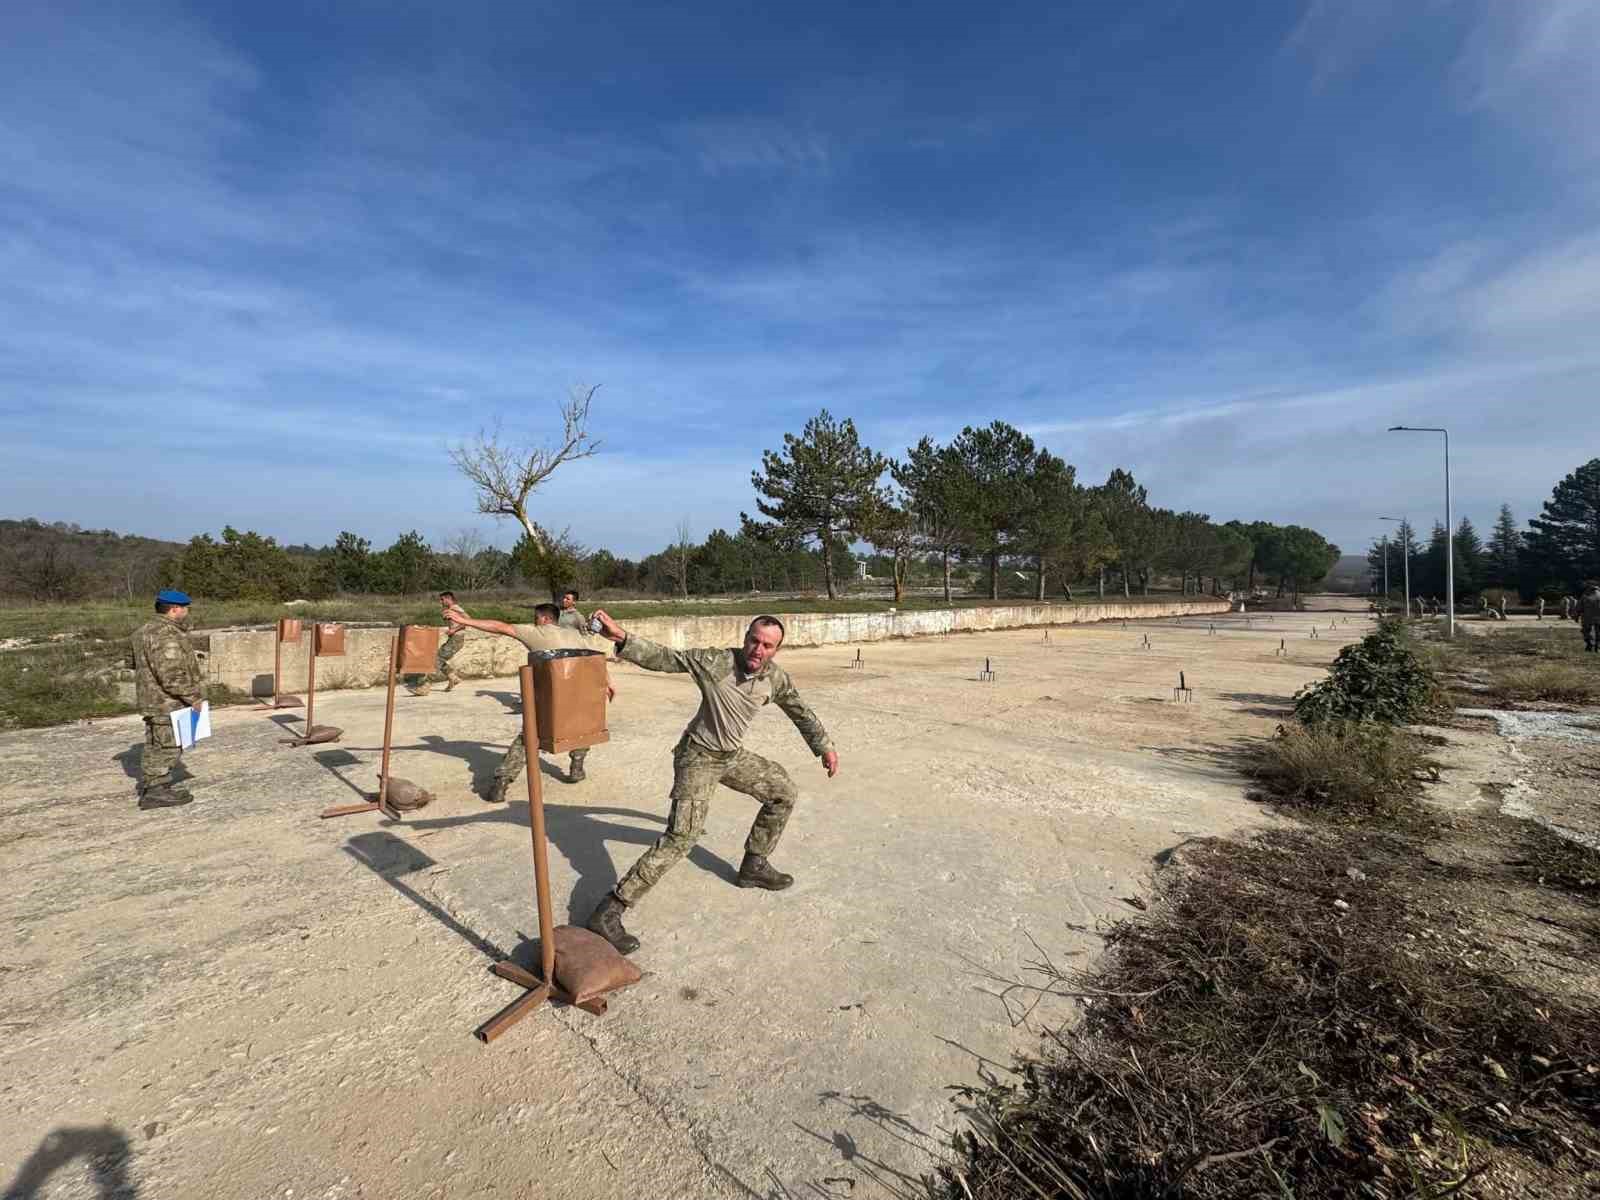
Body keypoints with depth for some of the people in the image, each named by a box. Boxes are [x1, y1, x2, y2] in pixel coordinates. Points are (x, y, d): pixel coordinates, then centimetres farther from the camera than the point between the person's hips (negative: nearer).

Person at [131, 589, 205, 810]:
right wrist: (193, 696, -18)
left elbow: (139, 665, 23)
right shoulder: (166, 636, -22)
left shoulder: (146, 630, 13)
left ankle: (150, 788, 28)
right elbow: (171, 675, -26)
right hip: (168, 703, -11)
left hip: (153, 701, 11)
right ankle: (156, 792, 3)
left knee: (155, 746, 18)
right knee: (167, 746, -2)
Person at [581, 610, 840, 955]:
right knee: (683, 834, -20)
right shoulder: (715, 662, -24)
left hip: (733, 756, 7)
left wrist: (825, 747, 15)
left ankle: (754, 865, 33)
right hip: (698, 757, -6)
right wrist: (622, 637, -42)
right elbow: (662, 657, -27)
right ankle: (609, 911, -15)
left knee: (784, 793, 15)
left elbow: (801, 712, 8)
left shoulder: (776, 678, -9)